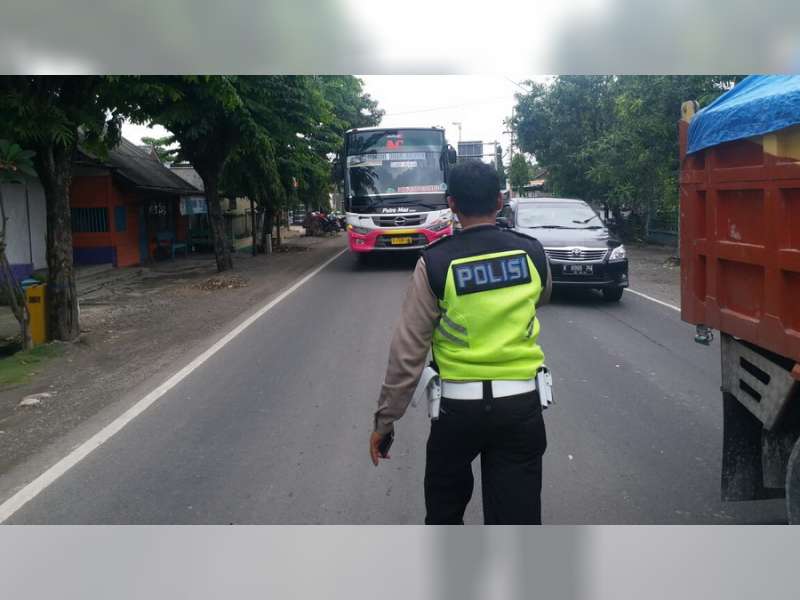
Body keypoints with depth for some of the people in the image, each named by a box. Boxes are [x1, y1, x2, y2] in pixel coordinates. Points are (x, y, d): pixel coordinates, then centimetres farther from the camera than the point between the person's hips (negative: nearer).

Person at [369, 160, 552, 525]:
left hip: (459, 406, -1)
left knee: (444, 510, 23)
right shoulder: (532, 253, -2)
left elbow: (408, 351, -10)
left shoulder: (435, 263, -11)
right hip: (521, 405, 2)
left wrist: (385, 420, -1)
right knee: (517, 516, 9)